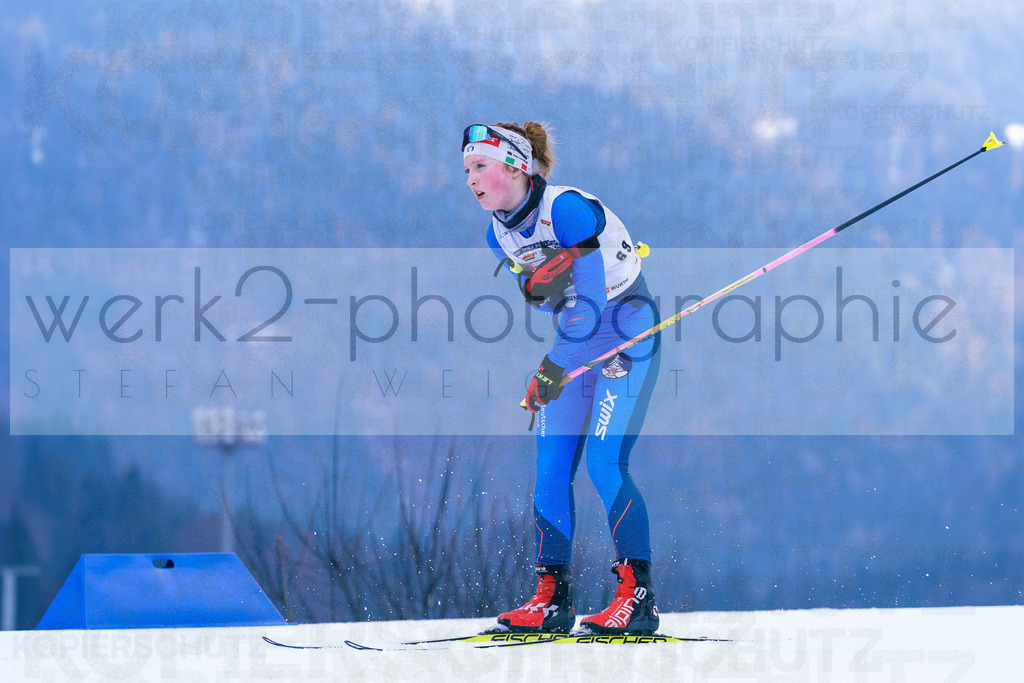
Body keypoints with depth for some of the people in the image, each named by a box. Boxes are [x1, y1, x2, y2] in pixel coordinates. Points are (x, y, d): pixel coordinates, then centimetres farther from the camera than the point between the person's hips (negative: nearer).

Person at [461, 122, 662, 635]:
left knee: (604, 464, -17)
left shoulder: (567, 209, -24)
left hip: (628, 329, -7)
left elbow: (589, 298, -28)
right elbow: (541, 295, 5)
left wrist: (555, 368, -34)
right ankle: (552, 598, 4)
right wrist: (536, 283, -19)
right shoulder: (499, 233, 0)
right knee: (551, 470, -1)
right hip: (576, 338, 7)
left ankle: (638, 596, -13)